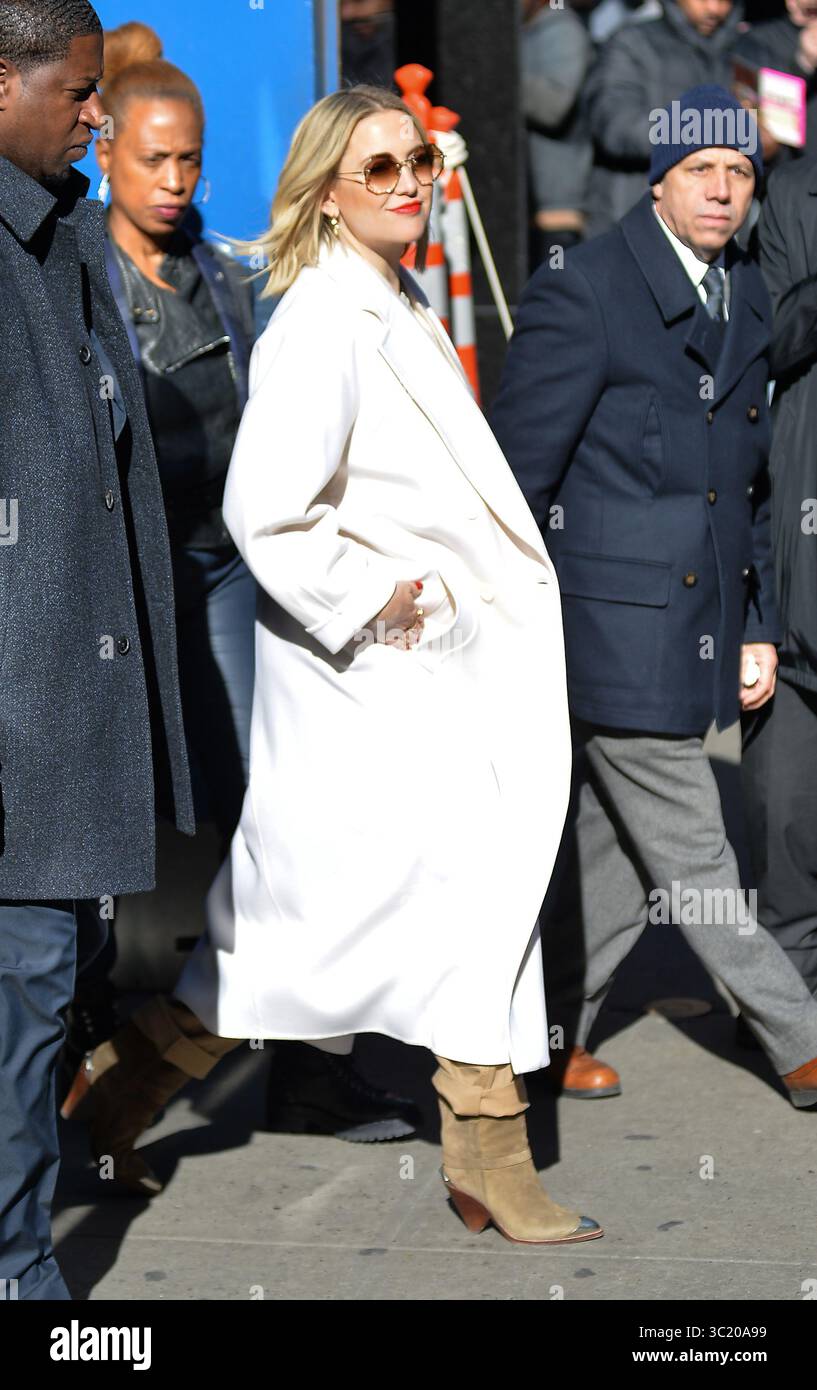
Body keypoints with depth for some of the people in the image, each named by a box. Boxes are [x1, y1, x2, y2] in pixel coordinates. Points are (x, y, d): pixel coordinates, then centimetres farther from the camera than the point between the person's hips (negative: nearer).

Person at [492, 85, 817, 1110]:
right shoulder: (583, 294, -11)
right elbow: (516, 474, -11)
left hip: (697, 629, 7)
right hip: (614, 629, -7)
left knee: (619, 856, 13)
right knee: (688, 856, -1)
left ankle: (553, 1029, 26)